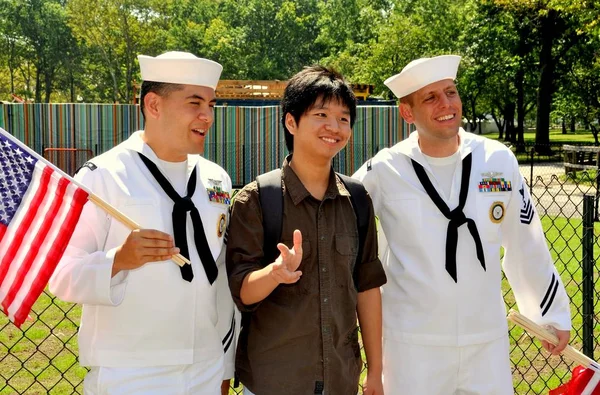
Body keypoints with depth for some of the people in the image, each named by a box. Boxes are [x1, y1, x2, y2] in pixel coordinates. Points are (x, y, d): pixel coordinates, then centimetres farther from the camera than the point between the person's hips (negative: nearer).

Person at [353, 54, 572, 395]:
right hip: (413, 343, -2)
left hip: (488, 339, 2)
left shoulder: (499, 160, -4)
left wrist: (555, 314, 13)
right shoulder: (385, 170, -11)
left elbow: (527, 248, 6)